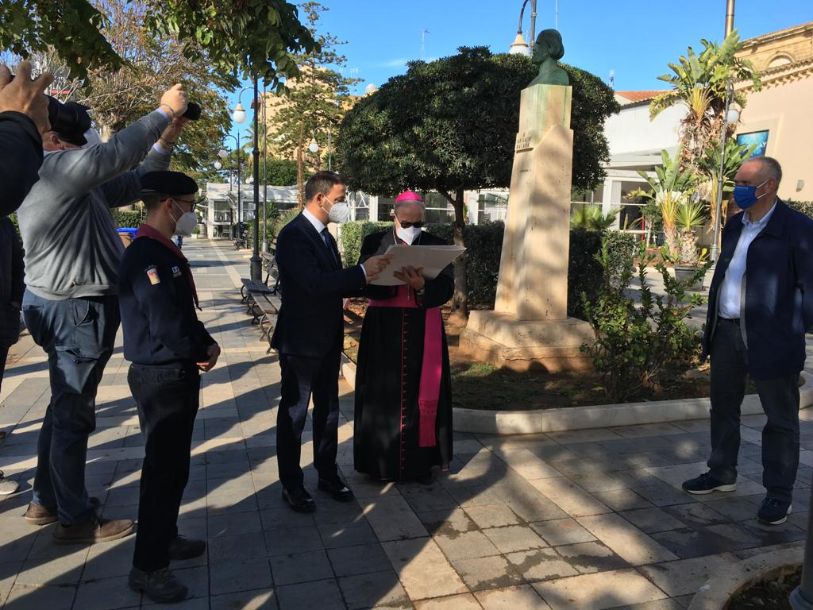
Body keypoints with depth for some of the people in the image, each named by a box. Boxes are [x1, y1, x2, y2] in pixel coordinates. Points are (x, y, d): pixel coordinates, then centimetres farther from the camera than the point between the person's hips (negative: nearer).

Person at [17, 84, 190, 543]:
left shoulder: (73, 180, 12)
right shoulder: (55, 167, -17)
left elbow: (133, 183, 17)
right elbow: (116, 153, -24)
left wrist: (166, 142, 9)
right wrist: (164, 112, -13)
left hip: (71, 307, 11)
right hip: (76, 311, -11)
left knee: (65, 408, 20)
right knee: (74, 414, -1)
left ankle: (47, 500, 35)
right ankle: (77, 519, 13)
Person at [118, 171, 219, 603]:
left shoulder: (166, 251, 11)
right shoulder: (146, 256, -21)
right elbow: (167, 327, -26)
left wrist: (204, 344, 0)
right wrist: (204, 351, -9)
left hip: (178, 374, 10)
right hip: (160, 378, -10)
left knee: (174, 465, 20)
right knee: (162, 470, 0)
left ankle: (165, 538, 36)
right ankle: (148, 567, 13)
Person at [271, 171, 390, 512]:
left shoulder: (324, 235, 12)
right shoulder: (293, 235, -18)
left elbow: (332, 282, 10)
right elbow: (314, 283, -29)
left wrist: (368, 277, -4)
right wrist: (362, 272, -27)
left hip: (328, 340, 9)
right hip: (300, 341, -9)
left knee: (328, 410, 17)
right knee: (294, 414, 6)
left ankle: (327, 474, 32)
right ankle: (291, 484, 21)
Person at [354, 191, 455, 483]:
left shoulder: (436, 245, 4)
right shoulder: (375, 243, 2)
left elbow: (446, 287, -7)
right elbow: (367, 284, -8)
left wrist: (422, 285, -27)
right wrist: (398, 279, -25)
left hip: (423, 331, 1)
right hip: (383, 330, -1)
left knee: (422, 392, 5)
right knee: (384, 393, 4)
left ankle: (420, 460, 18)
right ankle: (382, 459, 17)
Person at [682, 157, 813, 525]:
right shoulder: (734, 226, 11)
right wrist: (712, 325, 12)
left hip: (769, 339, -7)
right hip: (727, 332, 7)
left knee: (780, 418, 7)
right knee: (723, 408, 18)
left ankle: (779, 495, 21)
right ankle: (722, 474, 35)